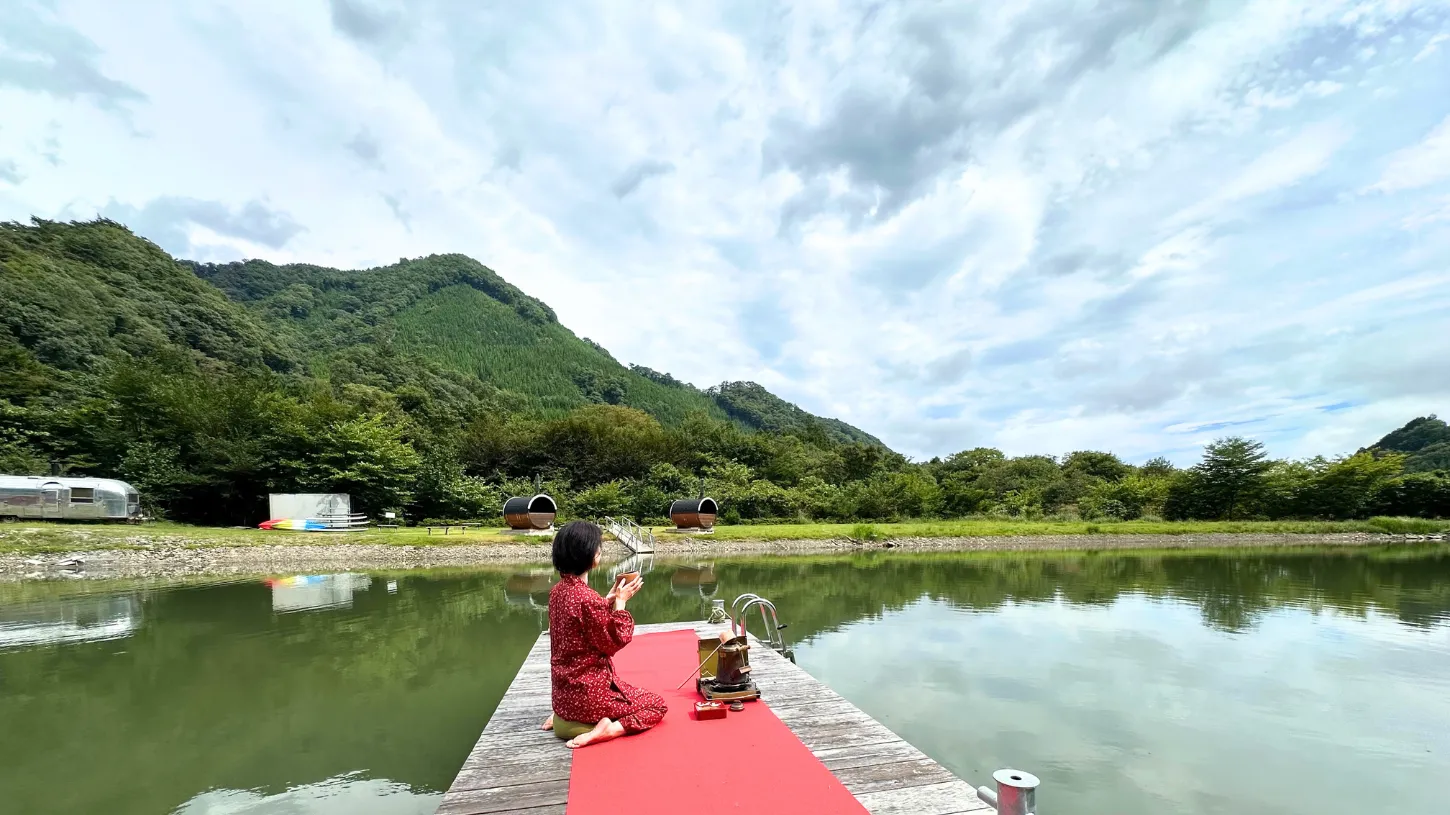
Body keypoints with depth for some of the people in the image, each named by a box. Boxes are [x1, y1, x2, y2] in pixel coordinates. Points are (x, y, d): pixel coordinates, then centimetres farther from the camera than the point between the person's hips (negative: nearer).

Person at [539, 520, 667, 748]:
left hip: (563, 691, 8)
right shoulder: (587, 598, -27)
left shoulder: (558, 590, 0)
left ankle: (565, 716, 17)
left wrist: (609, 599, 5)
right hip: (588, 692, -8)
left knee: (630, 693, 34)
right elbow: (614, 642, -15)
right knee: (657, 705, 10)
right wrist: (620, 602, -8)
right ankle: (608, 730, -11)